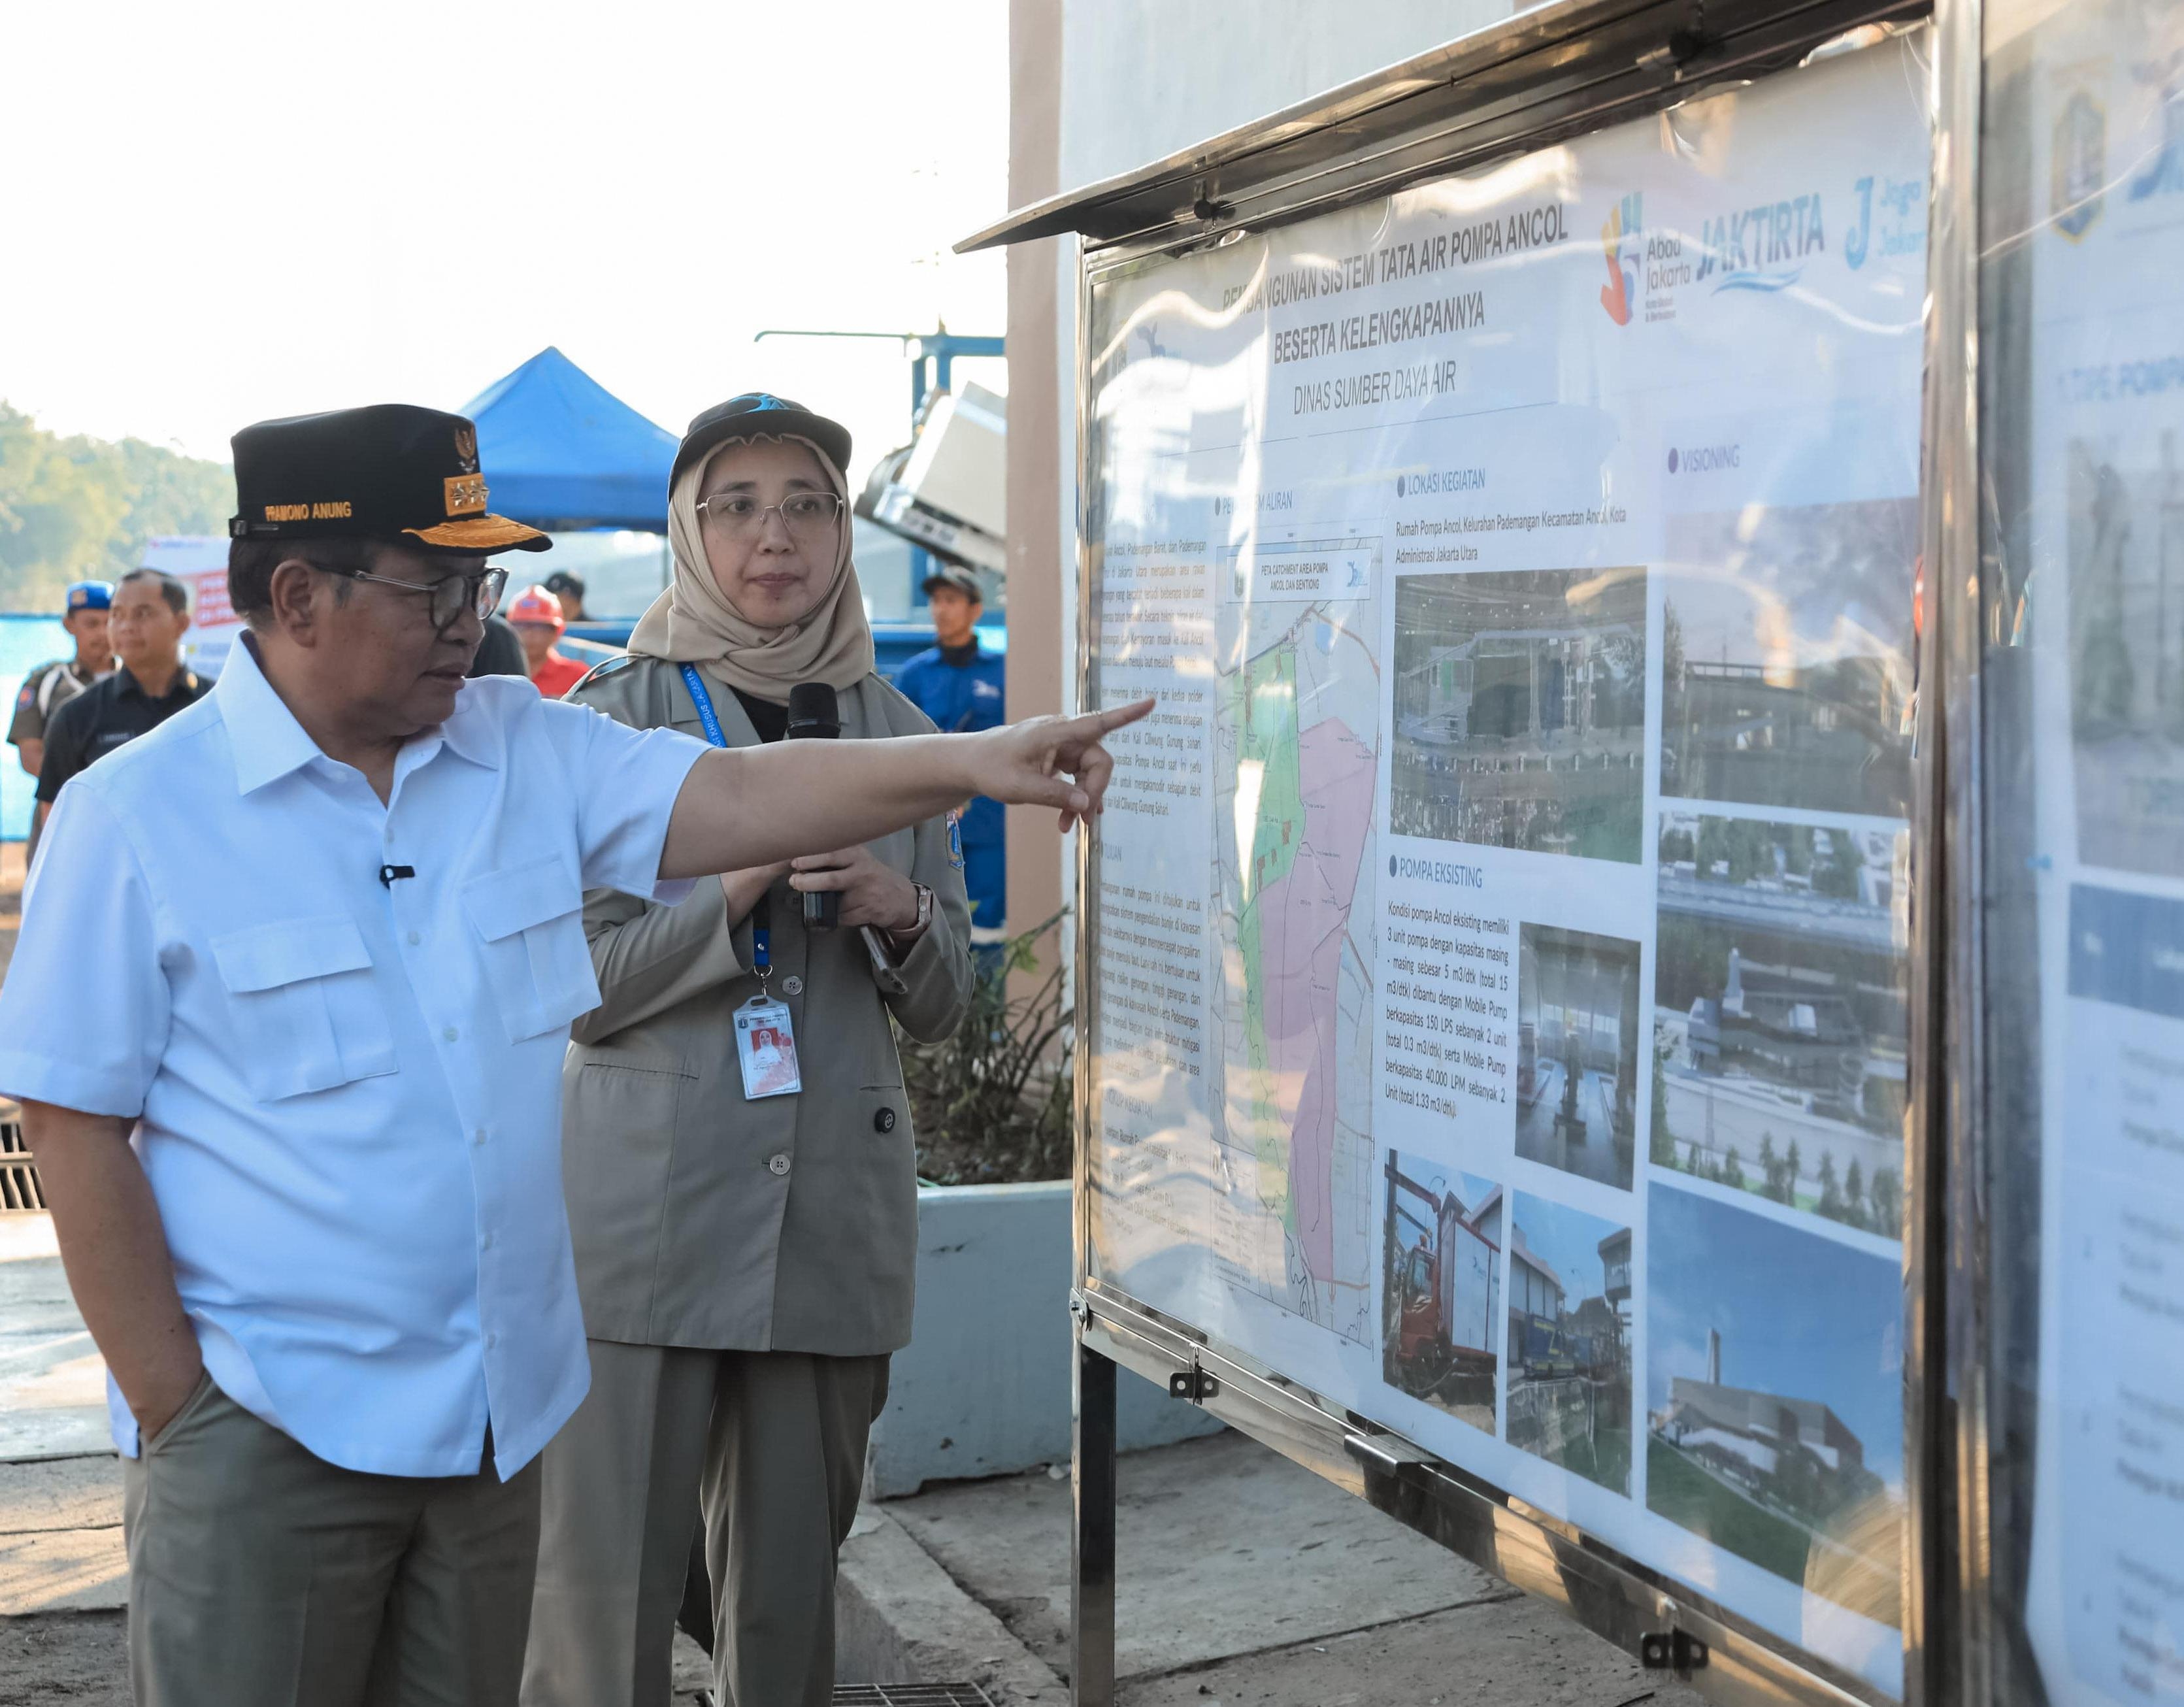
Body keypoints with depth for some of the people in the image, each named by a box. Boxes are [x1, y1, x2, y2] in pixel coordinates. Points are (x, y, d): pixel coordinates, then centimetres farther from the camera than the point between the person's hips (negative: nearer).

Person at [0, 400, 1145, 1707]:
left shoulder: (529, 751, 5)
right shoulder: (136, 817, -8)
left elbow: (738, 797, -4)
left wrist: (972, 762, -18)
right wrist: (176, 1411, -10)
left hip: (502, 1407, 5)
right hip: (263, 1426, -4)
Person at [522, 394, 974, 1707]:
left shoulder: (894, 730, 11)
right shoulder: (614, 716, 1)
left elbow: (942, 1009, 13)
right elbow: (572, 988, -4)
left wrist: (902, 914, -7)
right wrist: (737, 892, -17)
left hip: (838, 1214, 3)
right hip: (646, 1211, -3)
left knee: (791, 1590, 10)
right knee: (607, 1592, -3)